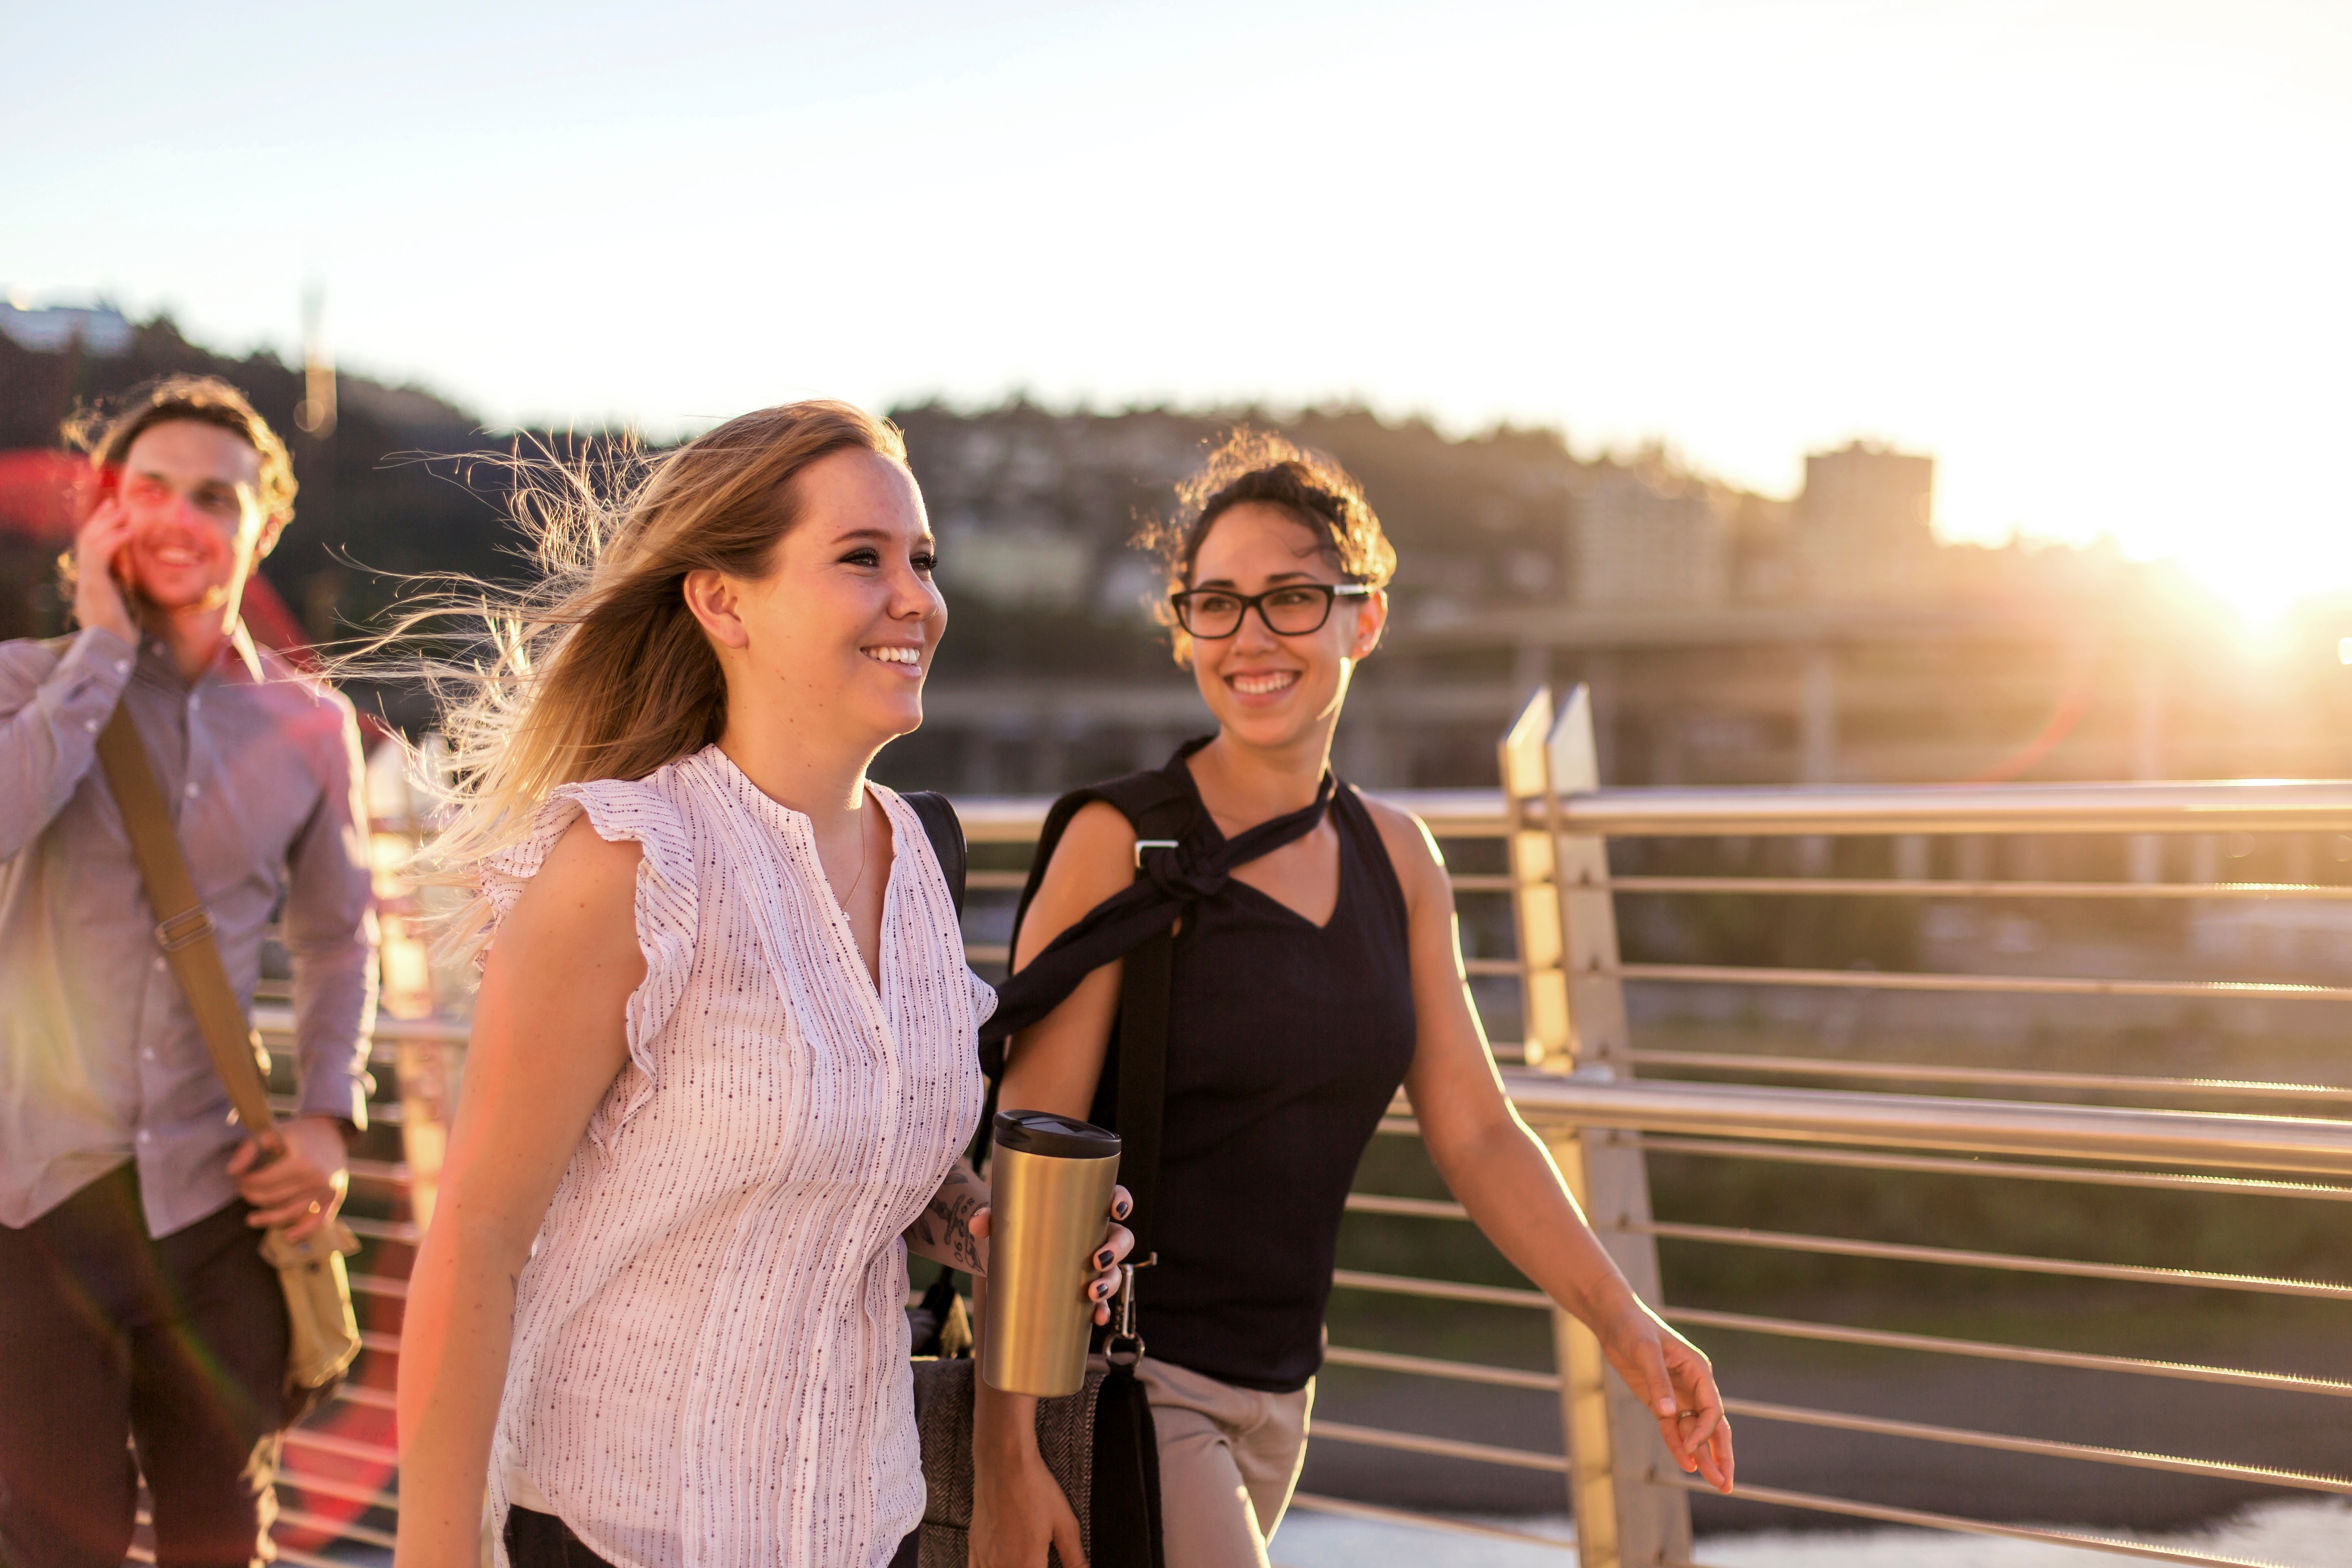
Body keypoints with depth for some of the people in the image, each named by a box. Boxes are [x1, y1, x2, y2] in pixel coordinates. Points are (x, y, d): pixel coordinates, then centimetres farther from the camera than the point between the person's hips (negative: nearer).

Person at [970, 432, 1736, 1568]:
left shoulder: (1396, 857, 8)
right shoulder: (1124, 845, -11)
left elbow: (1475, 1133, 9)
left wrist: (1621, 1321, -3)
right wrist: (1003, 1455, -19)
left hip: (1273, 1392, 6)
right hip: (1120, 1379, -6)